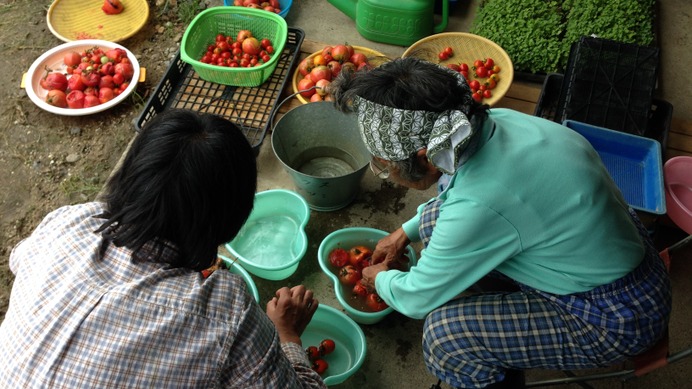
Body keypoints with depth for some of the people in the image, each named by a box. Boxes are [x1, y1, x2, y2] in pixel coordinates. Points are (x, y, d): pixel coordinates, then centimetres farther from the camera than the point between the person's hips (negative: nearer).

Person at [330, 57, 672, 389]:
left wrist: (380, 279, 4)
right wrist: (406, 231, 13)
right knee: (435, 219, 5)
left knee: (446, 330, -20)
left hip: (619, 317, -8)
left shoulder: (481, 207, -35)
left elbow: (417, 299, -17)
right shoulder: (492, 122, -13)